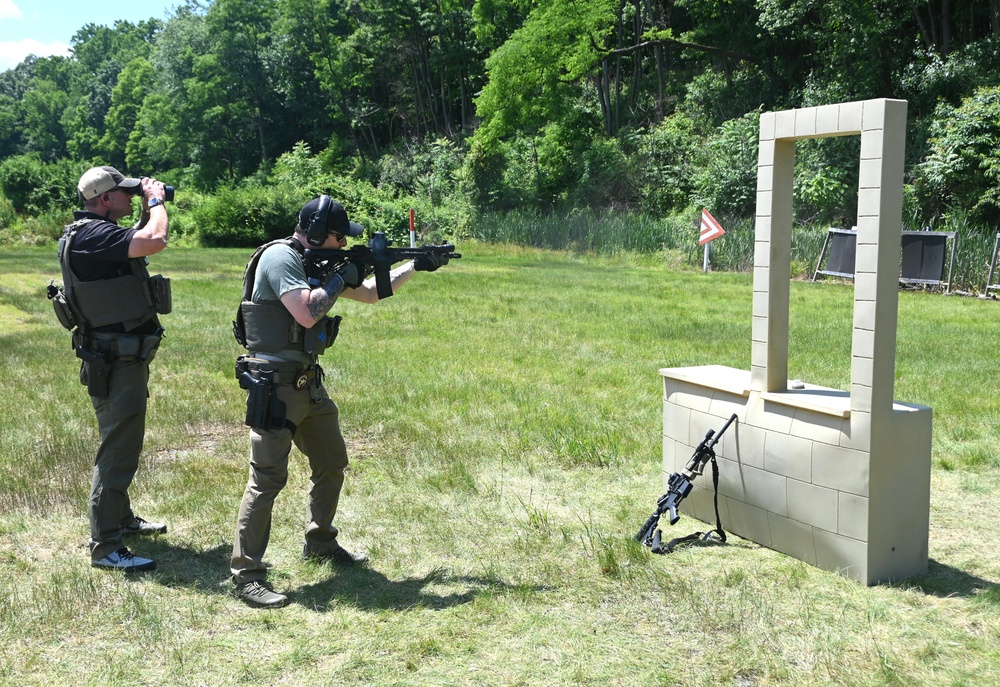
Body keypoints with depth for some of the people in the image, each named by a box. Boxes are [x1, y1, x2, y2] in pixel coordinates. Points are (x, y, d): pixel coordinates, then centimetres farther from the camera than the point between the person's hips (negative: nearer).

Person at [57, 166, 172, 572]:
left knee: (123, 443, 23)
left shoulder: (99, 233, 11)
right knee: (118, 450, -8)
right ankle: (105, 548, -2)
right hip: (115, 362, -11)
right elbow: (155, 242, -33)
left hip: (126, 357, 11)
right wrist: (155, 201, -15)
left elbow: (138, 242, 29)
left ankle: (122, 519, 39)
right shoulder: (91, 235, -21)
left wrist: (148, 209, 15)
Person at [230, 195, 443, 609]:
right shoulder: (280, 258, -15)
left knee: (332, 465, 18)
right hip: (274, 385, -10)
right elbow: (307, 313, -27)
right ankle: (246, 575, -4)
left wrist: (415, 267, 20)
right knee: (268, 478, -10)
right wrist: (341, 277, -14)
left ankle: (320, 544, 36)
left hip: (308, 384, 10)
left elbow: (369, 293, 23)